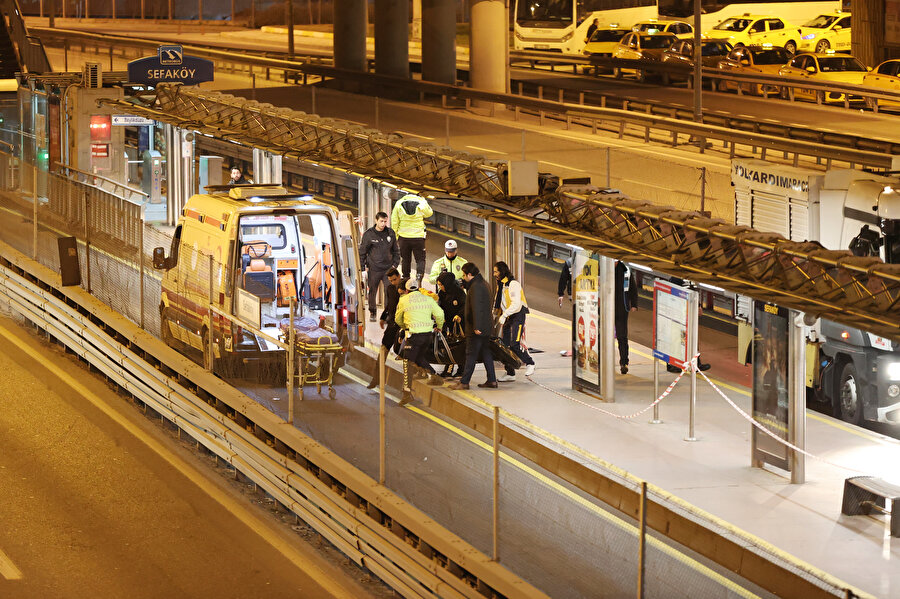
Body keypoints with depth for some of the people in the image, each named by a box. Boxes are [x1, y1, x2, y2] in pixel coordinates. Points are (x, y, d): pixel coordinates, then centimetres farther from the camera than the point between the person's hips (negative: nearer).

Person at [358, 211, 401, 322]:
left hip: (388, 268, 2)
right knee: (372, 292, 8)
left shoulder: (391, 233, 4)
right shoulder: (368, 234, -5)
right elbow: (362, 252, -1)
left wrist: (395, 265, 5)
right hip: (374, 270, -2)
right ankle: (372, 313, 25)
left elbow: (396, 250, 14)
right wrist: (362, 269, -4)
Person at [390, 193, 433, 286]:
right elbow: (429, 213, 17)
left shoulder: (398, 204, 0)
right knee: (420, 259, 4)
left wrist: (395, 237, 11)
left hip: (403, 237, 2)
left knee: (406, 260, 16)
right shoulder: (421, 203, -5)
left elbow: (394, 222, 2)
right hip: (418, 237, -2)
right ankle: (419, 275, -20)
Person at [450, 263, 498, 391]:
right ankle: (492, 380, 15)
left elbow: (476, 308, -25)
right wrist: (461, 315, 29)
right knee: (485, 353, 13)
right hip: (485, 327, 10)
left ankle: (464, 382, -1)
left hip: (477, 329, -10)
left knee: (471, 355, -5)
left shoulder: (475, 287, -18)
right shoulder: (483, 283, 14)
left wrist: (477, 327, -27)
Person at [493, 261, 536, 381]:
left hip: (517, 317, -9)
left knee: (514, 344, -17)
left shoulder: (513, 284, -14)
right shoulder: (500, 285, 15)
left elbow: (516, 304, -22)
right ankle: (510, 373, 11)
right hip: (507, 318, 9)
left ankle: (529, 364, 2)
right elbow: (498, 302, 24)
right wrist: (495, 313, 10)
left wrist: (504, 314, -25)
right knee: (504, 345, 4)